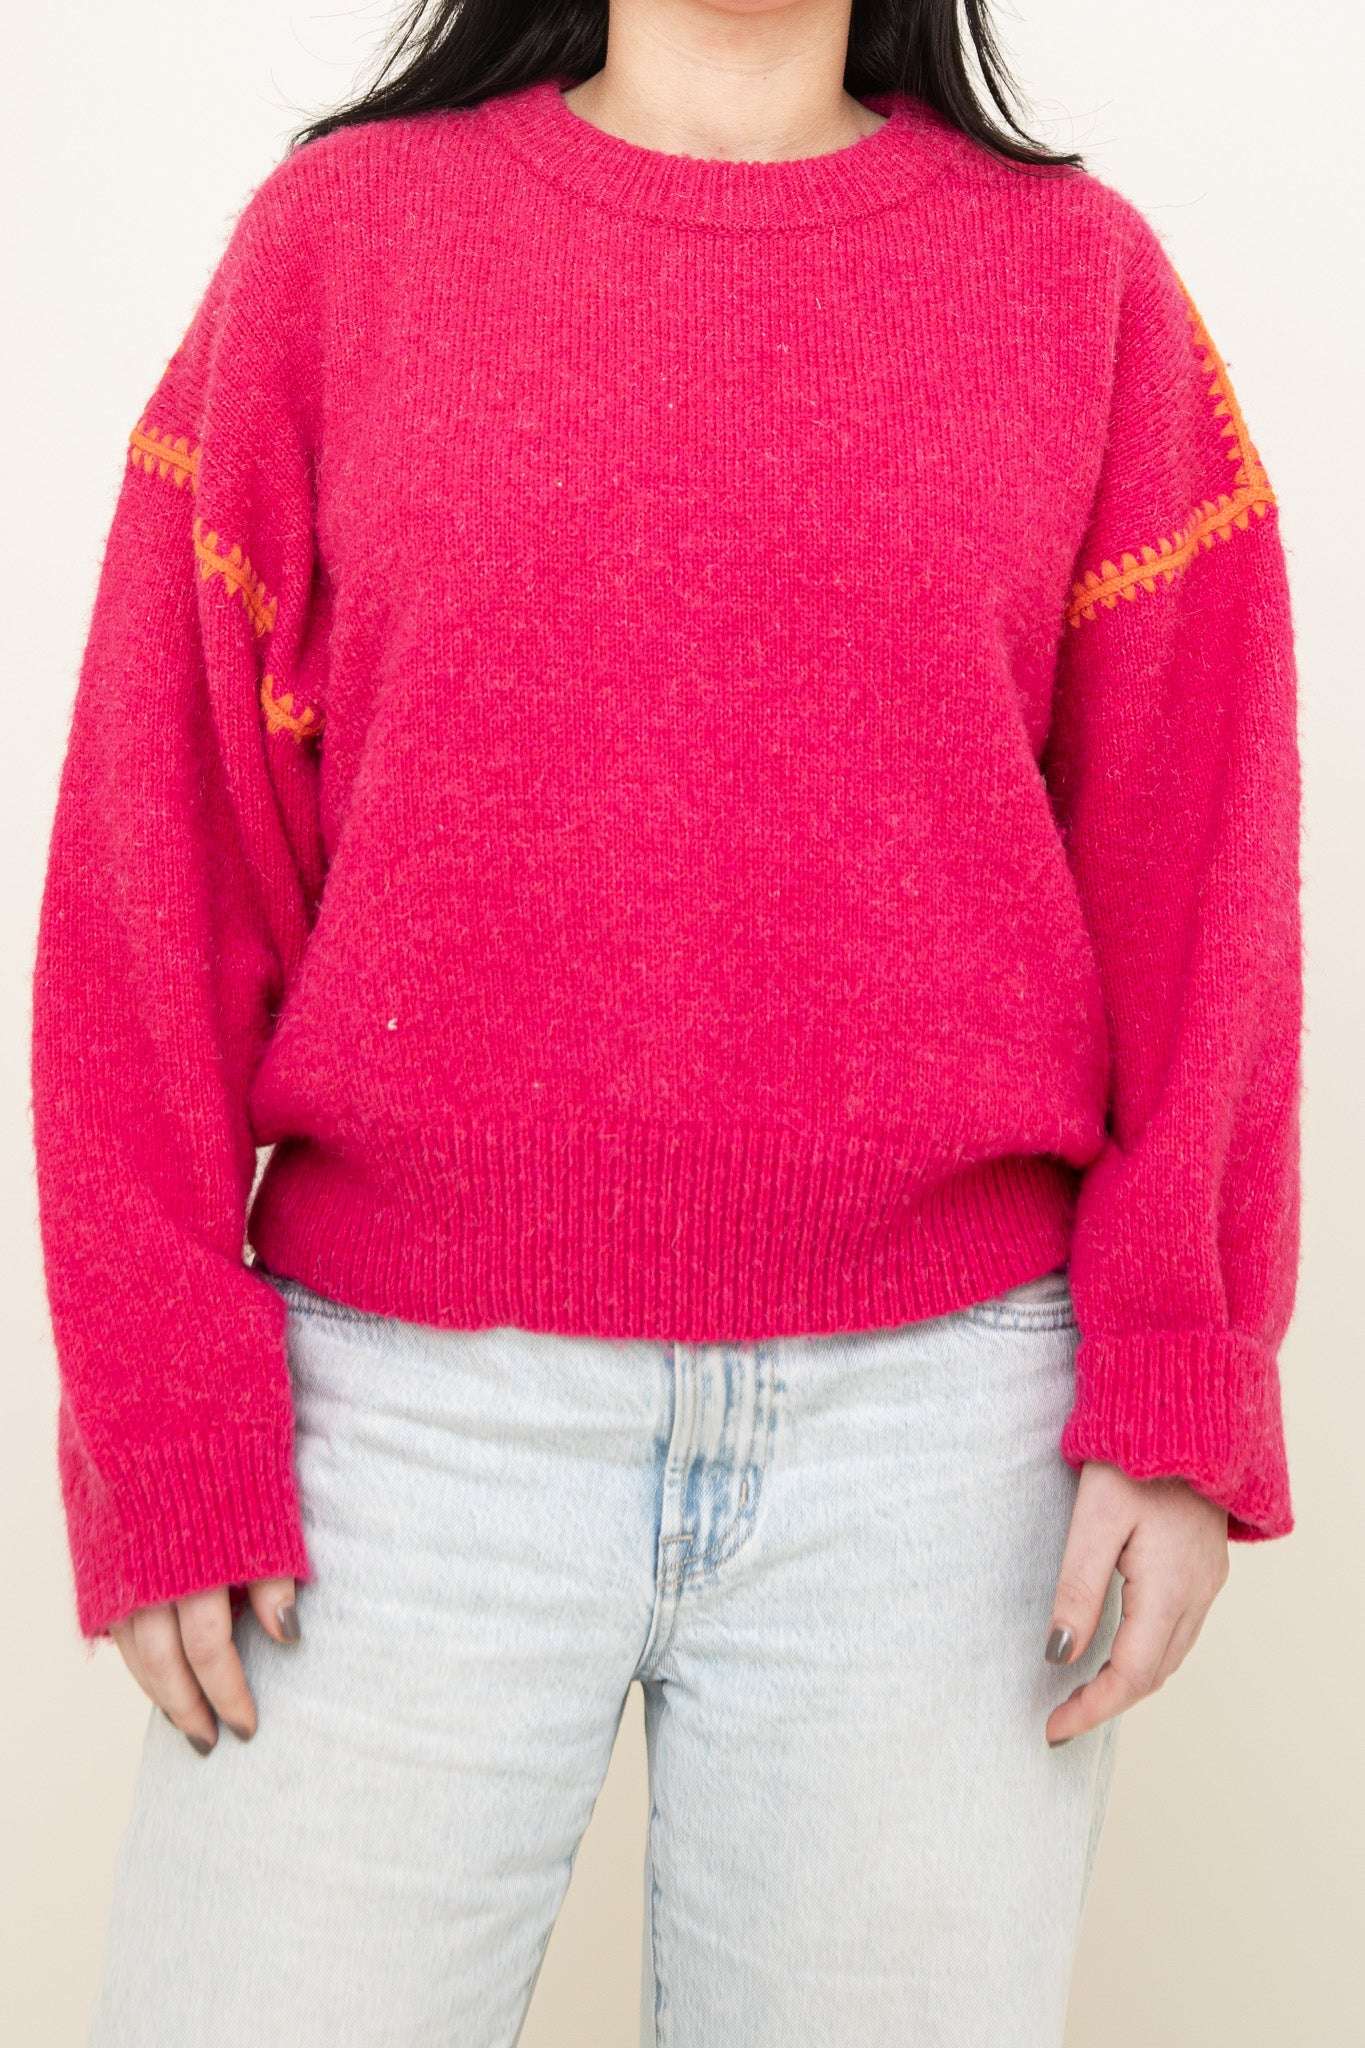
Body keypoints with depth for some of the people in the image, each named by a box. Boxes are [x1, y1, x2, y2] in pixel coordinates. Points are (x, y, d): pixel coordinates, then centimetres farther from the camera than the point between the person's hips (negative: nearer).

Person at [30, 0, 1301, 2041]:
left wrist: (1179, 1393, -5)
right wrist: (165, 1419, -4)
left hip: (940, 1416, 1)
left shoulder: (1080, 276, 7)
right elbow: (163, 842, 2)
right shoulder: (337, 231, 6)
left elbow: (1190, 862, 4)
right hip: (410, 1413, 0)